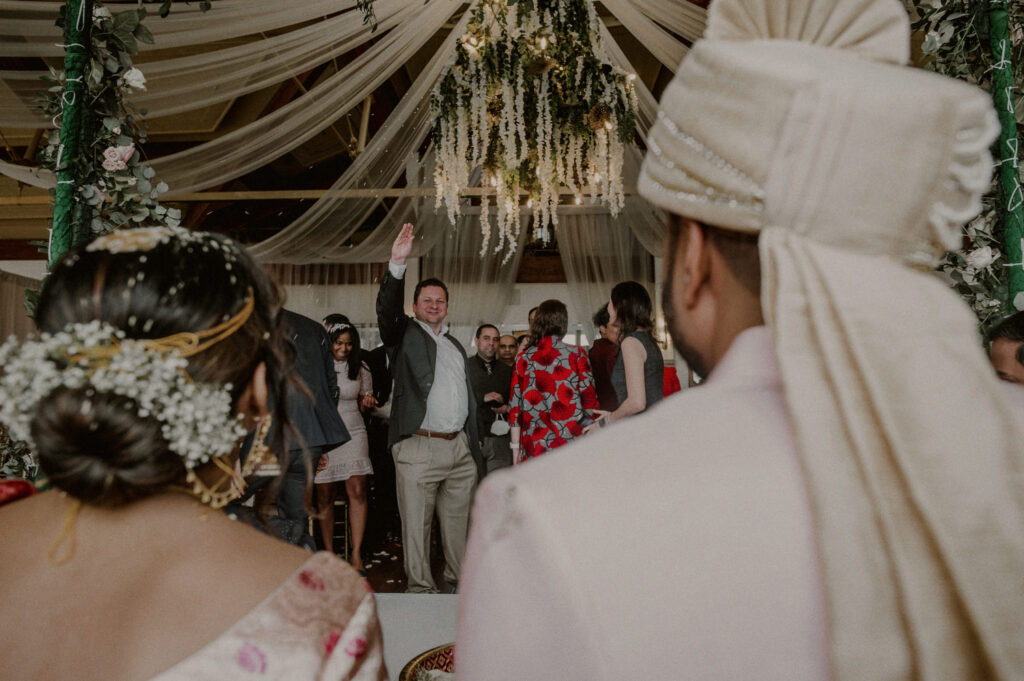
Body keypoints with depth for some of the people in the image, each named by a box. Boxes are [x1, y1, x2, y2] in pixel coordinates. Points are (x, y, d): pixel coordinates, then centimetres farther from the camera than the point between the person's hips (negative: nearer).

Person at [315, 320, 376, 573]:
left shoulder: (360, 369, 8)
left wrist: (367, 403, -6)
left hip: (353, 433, 1)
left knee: (357, 490, -10)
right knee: (325, 495, 4)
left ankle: (356, 554, -4)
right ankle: (329, 552, 17)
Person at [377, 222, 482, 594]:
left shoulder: (457, 347, 21)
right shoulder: (405, 334, 6)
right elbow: (386, 309, -16)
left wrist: (475, 451, 16)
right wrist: (397, 263, -28)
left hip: (459, 447, 5)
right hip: (418, 448, -5)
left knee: (458, 522, 12)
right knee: (416, 524, 1)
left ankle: (459, 582, 25)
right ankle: (421, 587, 13)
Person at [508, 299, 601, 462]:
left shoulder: (523, 359, 4)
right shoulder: (576, 354, -2)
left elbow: (515, 407, 4)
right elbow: (589, 399, -3)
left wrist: (516, 447, 12)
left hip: (533, 447, 2)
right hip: (571, 443, -2)